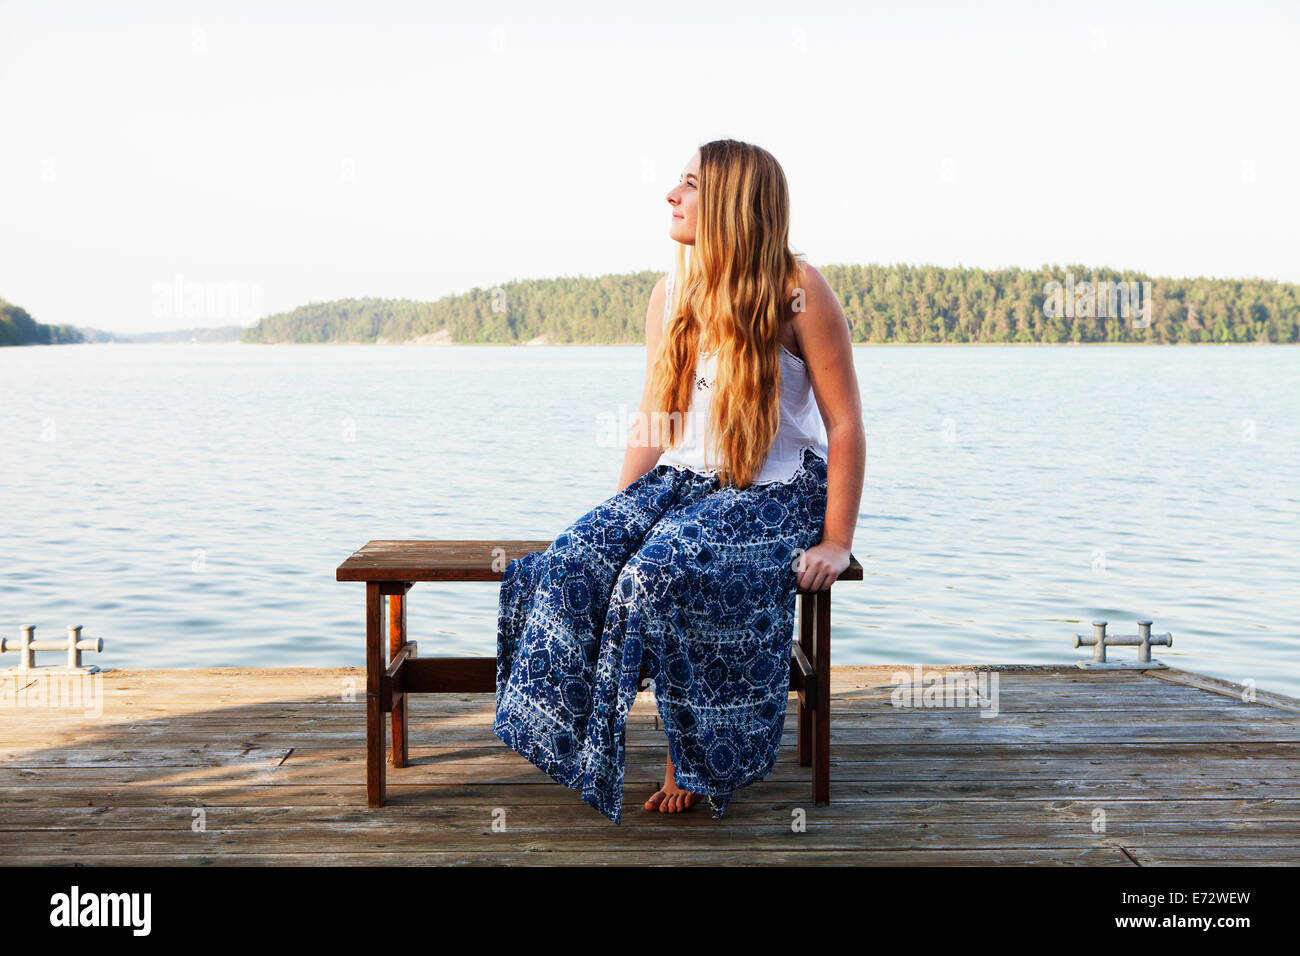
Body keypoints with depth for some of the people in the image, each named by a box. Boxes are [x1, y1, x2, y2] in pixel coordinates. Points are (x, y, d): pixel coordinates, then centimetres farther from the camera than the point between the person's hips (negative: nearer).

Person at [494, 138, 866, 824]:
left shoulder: (798, 293, -9)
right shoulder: (671, 294, 9)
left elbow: (846, 425, -9)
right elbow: (651, 421, 12)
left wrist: (836, 542, -13)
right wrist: (618, 511, 2)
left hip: (776, 491, -5)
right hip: (683, 481, 6)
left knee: (662, 572, -32)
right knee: (576, 560, -21)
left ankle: (699, 759, -11)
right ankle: (594, 741, -8)